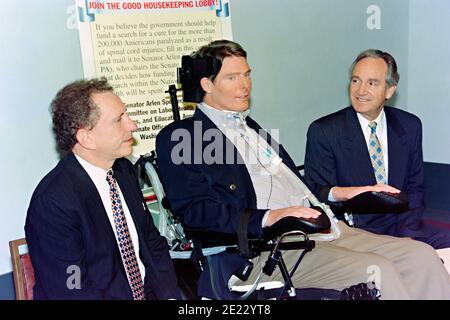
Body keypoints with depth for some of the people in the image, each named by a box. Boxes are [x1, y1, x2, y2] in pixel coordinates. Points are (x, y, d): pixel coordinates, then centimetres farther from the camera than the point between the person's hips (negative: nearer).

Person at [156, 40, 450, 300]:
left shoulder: (249, 125, 26)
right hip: (262, 247, -8)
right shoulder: (177, 137, 0)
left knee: (422, 256, -8)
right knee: (376, 271, -27)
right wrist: (268, 218, -22)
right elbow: (193, 211, -11)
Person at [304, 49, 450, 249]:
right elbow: (314, 191, -6)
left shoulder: (410, 126, 8)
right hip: (354, 230, -5)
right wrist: (340, 193, -30)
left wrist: (406, 234, -6)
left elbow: (414, 188, 11)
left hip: (403, 227, 5)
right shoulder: (324, 131, -4)